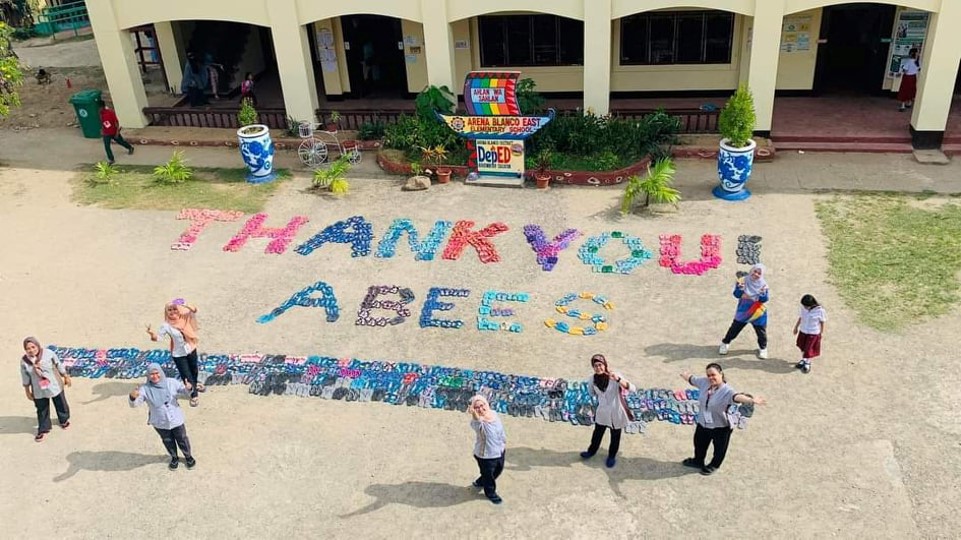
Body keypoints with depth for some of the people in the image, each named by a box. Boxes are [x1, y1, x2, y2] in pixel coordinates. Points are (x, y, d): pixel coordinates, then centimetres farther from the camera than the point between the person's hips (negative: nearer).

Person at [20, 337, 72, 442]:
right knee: (42, 411, 15)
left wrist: (66, 377, 3)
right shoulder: (24, 361, -16)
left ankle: (64, 420, 49)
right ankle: (43, 430, 36)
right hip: (38, 391, 1)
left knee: (61, 405, 20)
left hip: (54, 386, -1)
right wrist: (27, 391, 3)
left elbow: (59, 366, -6)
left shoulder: (48, 353, -21)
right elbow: (25, 377, -3)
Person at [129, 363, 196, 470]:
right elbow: (134, 404, -20)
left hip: (176, 420, 0)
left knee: (182, 440, 19)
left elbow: (184, 391, -10)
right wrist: (133, 397, -45)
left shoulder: (171, 383, -15)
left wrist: (188, 388, -36)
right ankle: (174, 458, 52)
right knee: (168, 442, 24)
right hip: (160, 423, 1)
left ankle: (188, 456, 46)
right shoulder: (145, 389, -16)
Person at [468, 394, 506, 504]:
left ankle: (480, 482, 55)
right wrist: (474, 413, -75)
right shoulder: (476, 421, -30)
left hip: (499, 450, 7)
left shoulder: (493, 413, -9)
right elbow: (478, 424, -57)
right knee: (488, 474, 16)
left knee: (498, 470, 29)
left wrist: (504, 442, 16)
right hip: (486, 454, -7)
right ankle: (491, 493, 46)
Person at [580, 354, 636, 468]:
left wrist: (618, 379, -47)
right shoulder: (593, 380, -12)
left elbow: (632, 388, -34)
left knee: (615, 437, 17)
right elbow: (592, 393, 11)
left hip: (616, 413, -3)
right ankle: (591, 451, 48)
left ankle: (612, 456, 41)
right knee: (597, 433, 23)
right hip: (602, 412, 3)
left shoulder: (614, 377, -23)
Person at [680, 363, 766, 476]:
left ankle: (714, 466, 47)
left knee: (719, 448, 19)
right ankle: (698, 461, 55)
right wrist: (684, 375, 30)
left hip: (721, 426, -6)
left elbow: (737, 396, -51)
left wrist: (751, 400, -71)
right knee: (699, 443, 28)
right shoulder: (704, 382, -12)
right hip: (703, 423, 6)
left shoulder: (727, 390, -31)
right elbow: (691, 379, 9)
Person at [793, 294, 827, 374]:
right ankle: (803, 360, 43)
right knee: (802, 347, 19)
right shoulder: (803, 307, -13)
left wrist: (821, 332, -1)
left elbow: (822, 322, -10)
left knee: (808, 349, 6)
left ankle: (807, 363, 31)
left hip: (813, 333, -4)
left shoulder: (819, 310, -24)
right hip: (803, 331, 4)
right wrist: (796, 327, 12)